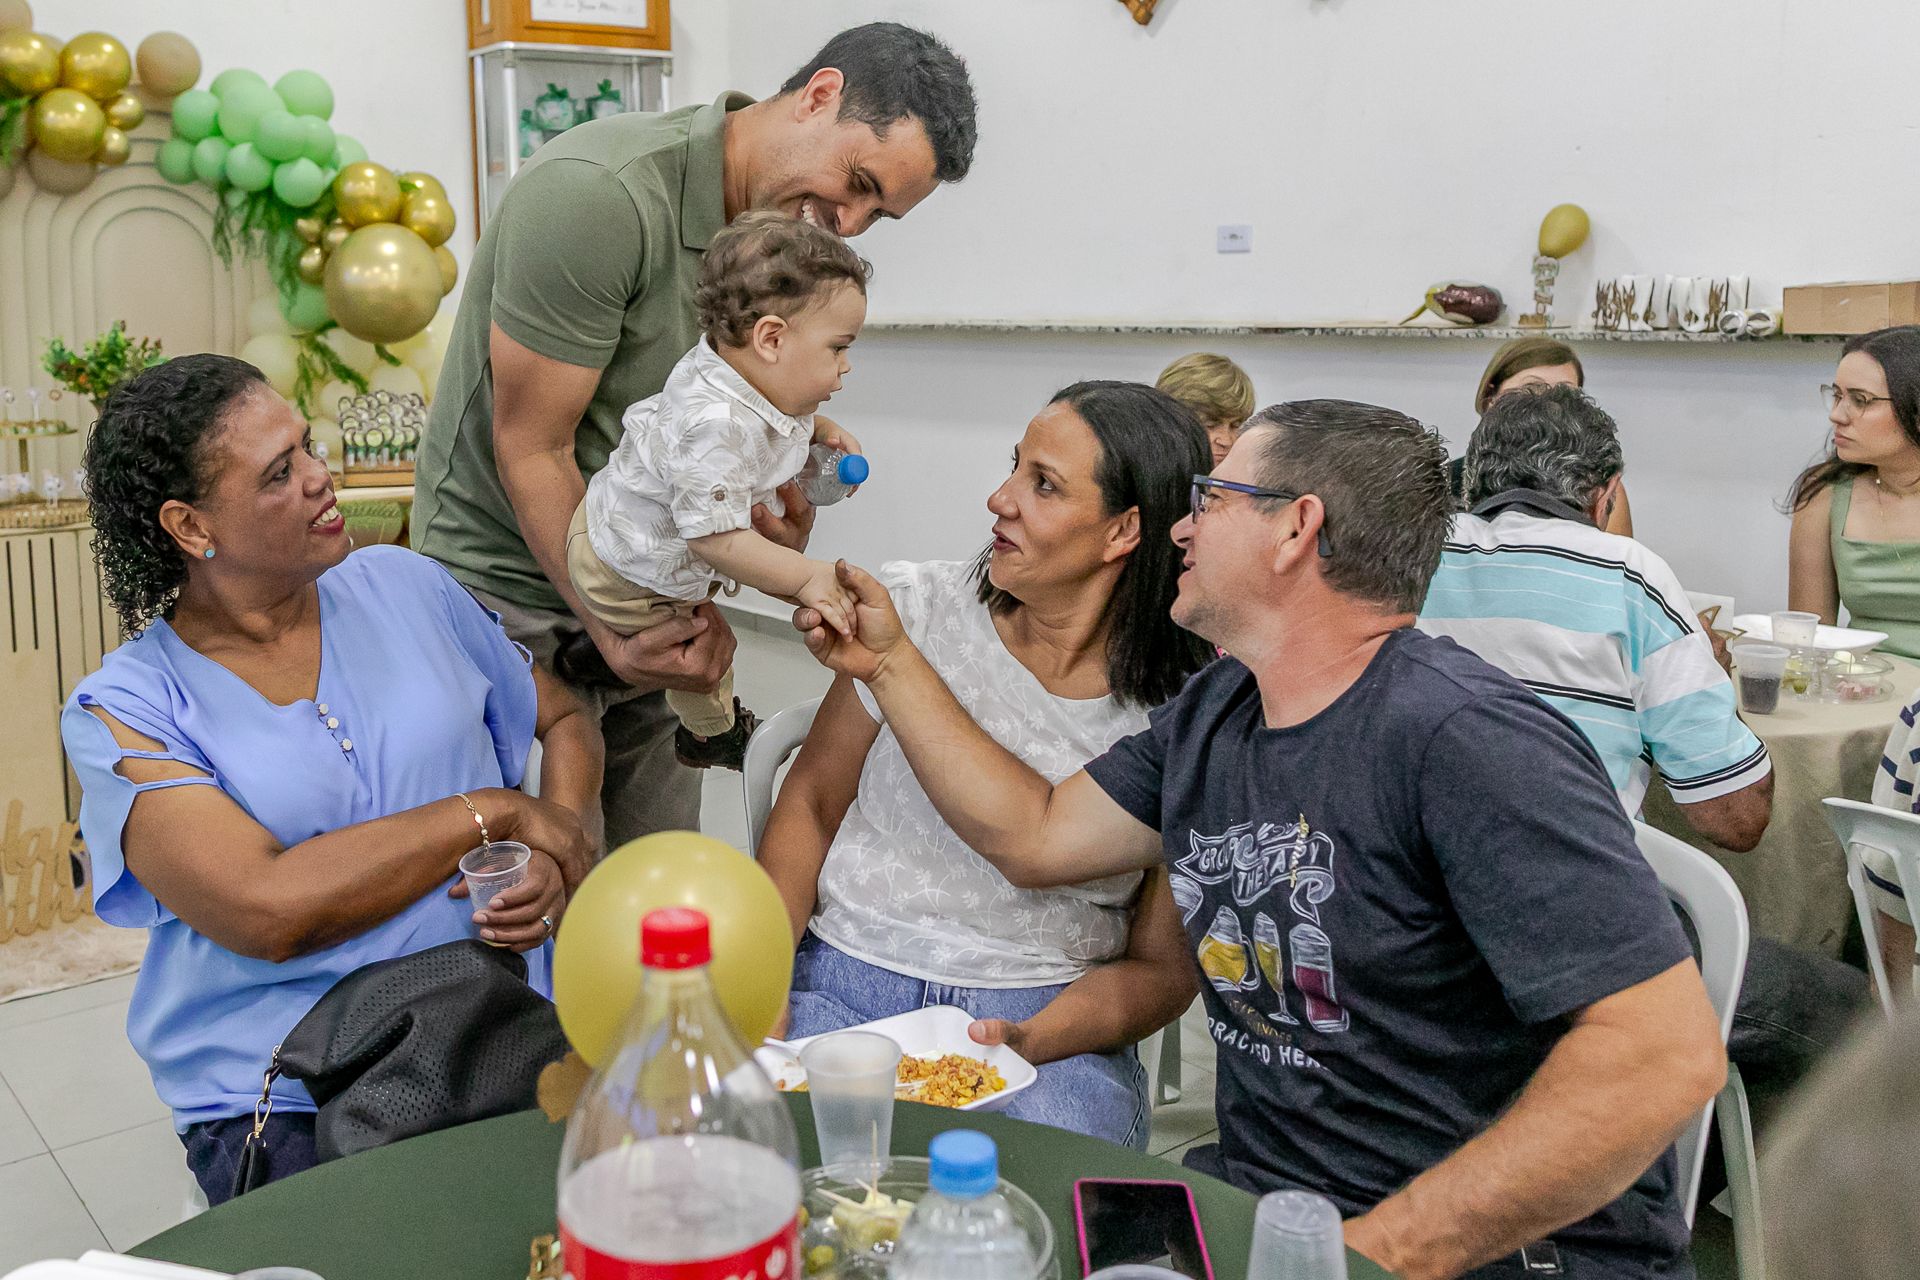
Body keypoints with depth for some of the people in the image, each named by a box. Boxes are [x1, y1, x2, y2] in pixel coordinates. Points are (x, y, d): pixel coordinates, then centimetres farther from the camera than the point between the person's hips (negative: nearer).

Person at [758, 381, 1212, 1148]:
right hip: (842, 983, 2)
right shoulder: (922, 606, -1)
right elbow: (811, 803, 7)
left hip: (1049, 1025, -1)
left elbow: (1162, 968, 0)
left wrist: (1028, 1044, -18)